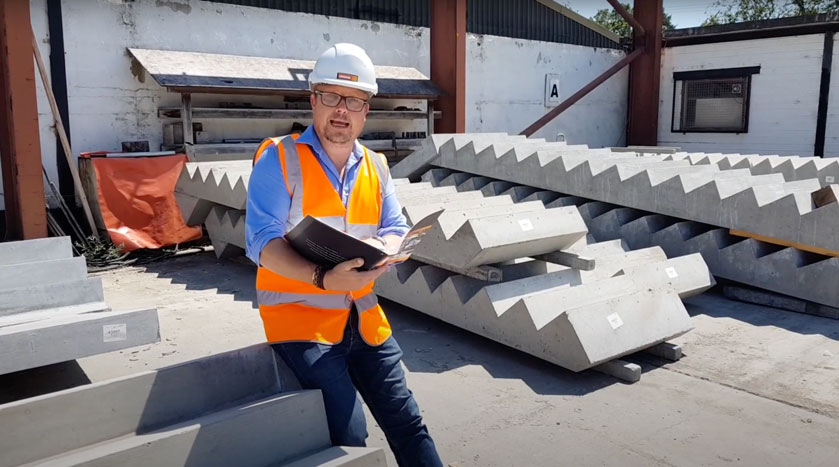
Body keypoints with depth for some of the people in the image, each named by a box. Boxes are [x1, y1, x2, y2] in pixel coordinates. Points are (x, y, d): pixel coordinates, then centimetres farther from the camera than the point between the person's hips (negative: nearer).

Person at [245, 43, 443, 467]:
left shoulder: (376, 167, 10)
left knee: (406, 423, 10)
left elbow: (396, 229, 7)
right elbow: (263, 242, -15)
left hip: (363, 318, 6)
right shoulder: (280, 159, -7)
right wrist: (324, 278, -31)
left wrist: (381, 251, -18)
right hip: (301, 319, -5)